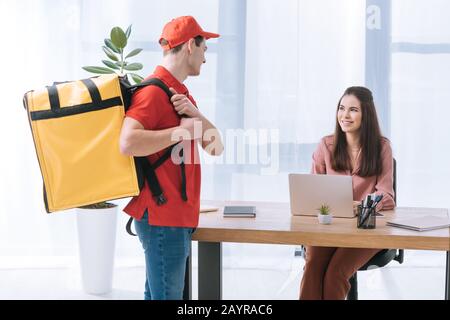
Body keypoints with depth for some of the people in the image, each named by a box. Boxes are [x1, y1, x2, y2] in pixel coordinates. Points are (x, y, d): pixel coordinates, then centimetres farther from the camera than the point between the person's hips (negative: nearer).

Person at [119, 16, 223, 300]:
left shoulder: (181, 94, 17)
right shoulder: (154, 91, -13)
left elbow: (216, 148, 13)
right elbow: (128, 143, -30)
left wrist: (195, 115, -6)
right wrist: (182, 130, -19)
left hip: (178, 214, 10)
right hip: (163, 215, -10)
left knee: (158, 292, 14)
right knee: (167, 294, -6)